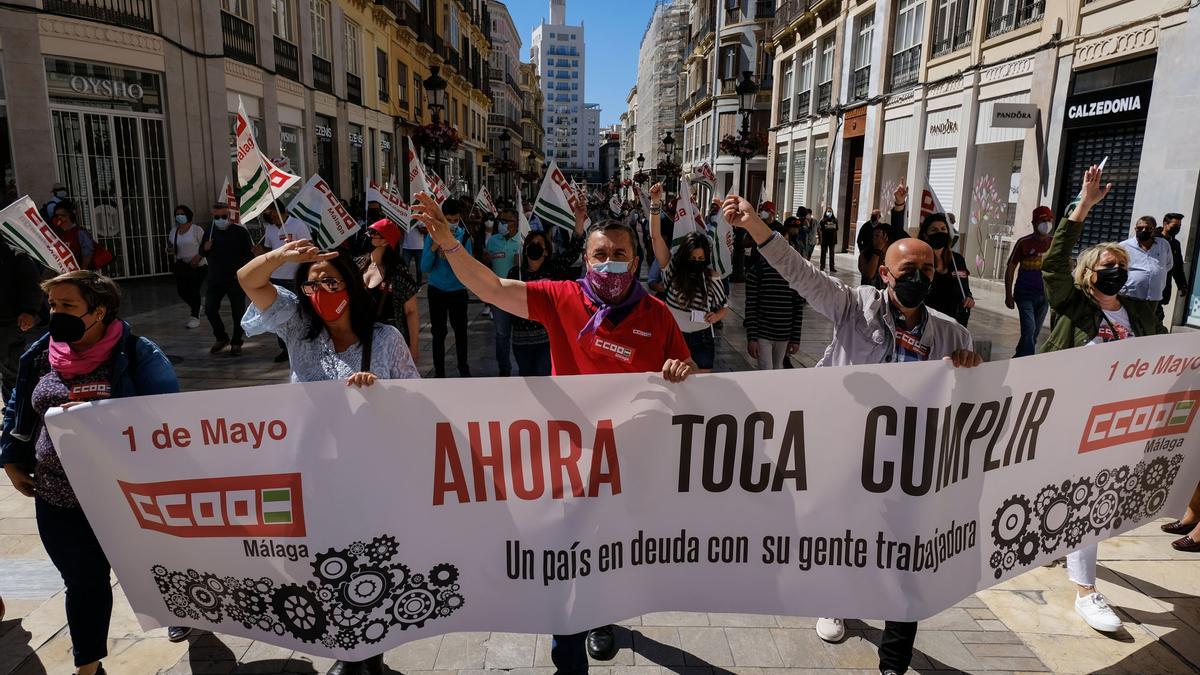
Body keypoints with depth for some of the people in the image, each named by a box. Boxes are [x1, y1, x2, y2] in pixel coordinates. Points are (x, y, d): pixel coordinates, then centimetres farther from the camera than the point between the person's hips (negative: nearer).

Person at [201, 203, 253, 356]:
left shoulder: (240, 232, -4)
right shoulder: (210, 232, 9)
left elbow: (249, 254, -6)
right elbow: (201, 252, 19)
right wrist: (205, 248, -5)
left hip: (236, 279, -4)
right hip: (215, 280, 4)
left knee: (238, 311, 1)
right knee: (209, 309, 0)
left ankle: (236, 343, 14)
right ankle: (221, 338, 19)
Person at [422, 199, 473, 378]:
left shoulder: (464, 236, -5)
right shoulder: (433, 235, -6)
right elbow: (424, 268, -9)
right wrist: (433, 248, -23)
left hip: (458, 290, 0)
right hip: (437, 290, 0)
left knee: (461, 331, 10)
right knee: (438, 333, 6)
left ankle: (463, 368, 28)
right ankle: (439, 371, 18)